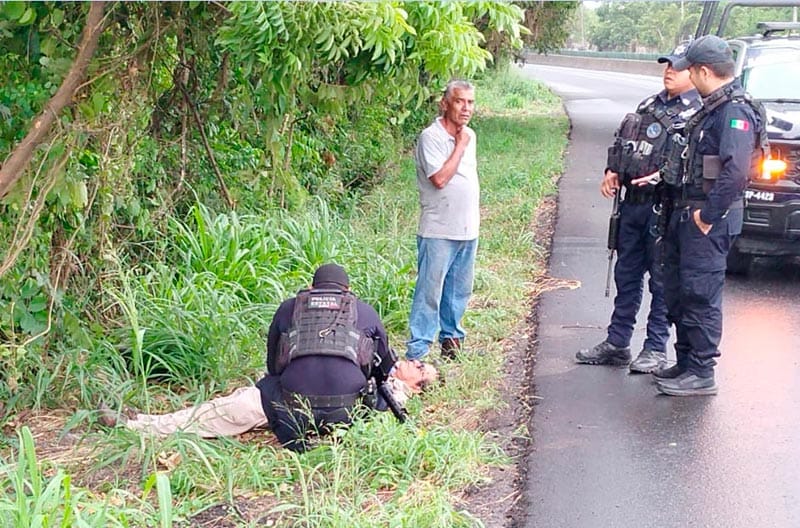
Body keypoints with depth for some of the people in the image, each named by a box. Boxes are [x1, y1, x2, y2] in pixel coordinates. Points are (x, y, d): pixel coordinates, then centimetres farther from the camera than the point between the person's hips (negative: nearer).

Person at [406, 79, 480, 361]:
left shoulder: (469, 135, 12)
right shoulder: (431, 137, -13)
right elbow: (439, 178, -24)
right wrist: (460, 145, -15)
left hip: (468, 230, 8)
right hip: (439, 231, -7)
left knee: (459, 290, 17)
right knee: (430, 290, -7)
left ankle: (451, 337, 32)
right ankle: (417, 351, -4)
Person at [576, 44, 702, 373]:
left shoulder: (698, 114, -7)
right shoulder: (648, 106, 17)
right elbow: (620, 142, 22)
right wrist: (612, 171, 6)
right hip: (632, 201, 8)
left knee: (662, 281, 1)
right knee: (626, 275, 14)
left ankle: (656, 348, 11)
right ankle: (616, 343, 23)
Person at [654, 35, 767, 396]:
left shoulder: (735, 111, -17)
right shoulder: (713, 108, 15)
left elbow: (736, 170, -27)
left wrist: (709, 214, -23)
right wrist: (664, 174, 15)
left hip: (708, 219, -10)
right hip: (686, 212, 10)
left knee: (701, 297, -5)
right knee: (678, 294, 15)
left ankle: (701, 374, 2)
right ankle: (686, 363, 26)